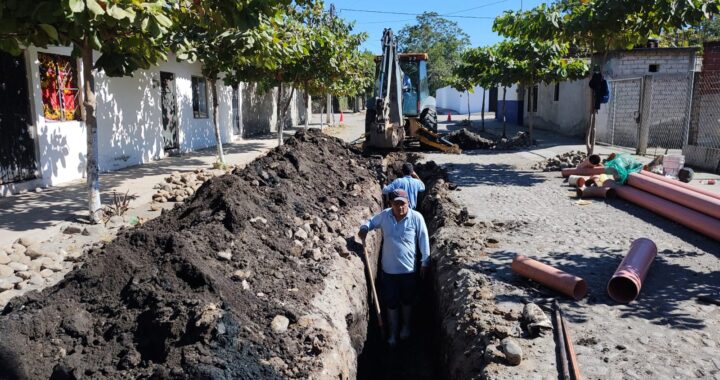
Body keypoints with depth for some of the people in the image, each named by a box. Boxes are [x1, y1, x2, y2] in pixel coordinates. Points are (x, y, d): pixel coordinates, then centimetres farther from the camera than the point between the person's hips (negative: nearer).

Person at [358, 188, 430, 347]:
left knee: (407, 301, 19)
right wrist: (364, 228, -11)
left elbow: (423, 240, -7)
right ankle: (393, 333, 31)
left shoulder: (416, 218, -15)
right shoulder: (384, 215, -7)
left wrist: (425, 262, -4)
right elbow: (371, 222, 12)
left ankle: (406, 326, 45)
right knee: (391, 303, 12)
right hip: (389, 269, 2)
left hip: (409, 269, -1)